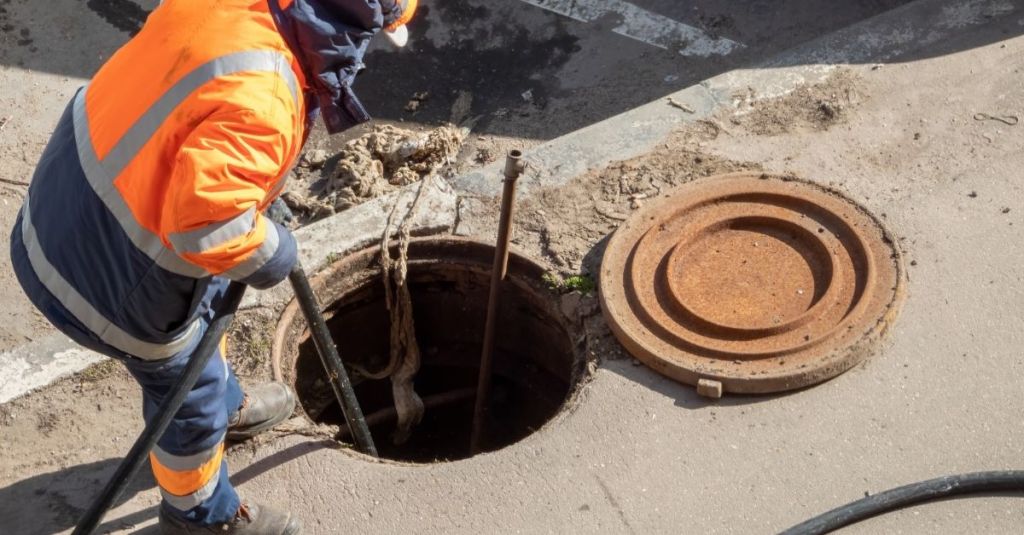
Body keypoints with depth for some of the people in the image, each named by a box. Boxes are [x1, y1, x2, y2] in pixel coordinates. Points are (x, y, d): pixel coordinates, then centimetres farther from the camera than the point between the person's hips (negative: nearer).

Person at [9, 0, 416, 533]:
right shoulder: (258, 98, -36)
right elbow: (204, 220, -41)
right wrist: (270, 253, -20)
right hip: (109, 271, -8)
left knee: (209, 301, 33)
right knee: (189, 392, 17)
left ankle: (227, 408, 62)